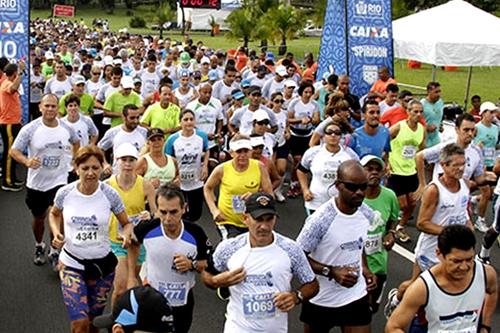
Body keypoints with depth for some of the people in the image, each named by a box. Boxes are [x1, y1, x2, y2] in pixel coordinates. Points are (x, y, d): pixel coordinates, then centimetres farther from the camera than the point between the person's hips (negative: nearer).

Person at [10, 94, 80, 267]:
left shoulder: (66, 128, -5)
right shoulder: (30, 129, -13)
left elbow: (76, 142, 17)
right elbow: (14, 151, -14)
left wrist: (73, 159, 5)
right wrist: (27, 162, -32)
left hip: (59, 181, 0)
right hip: (36, 182, 0)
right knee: (39, 217, 17)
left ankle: (55, 252, 9)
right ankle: (39, 246, 44)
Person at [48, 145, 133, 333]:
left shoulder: (109, 194, -12)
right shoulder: (65, 193, -9)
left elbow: (127, 223, 1)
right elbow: (54, 214, 13)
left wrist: (126, 235, -22)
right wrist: (56, 234, -7)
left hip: (102, 264, 1)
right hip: (72, 264, -1)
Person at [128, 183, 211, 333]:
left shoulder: (195, 233, -22)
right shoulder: (147, 228, -20)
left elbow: (209, 264, -7)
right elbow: (133, 243, 4)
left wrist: (192, 264, -28)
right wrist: (131, 278, 4)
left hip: (182, 302, 1)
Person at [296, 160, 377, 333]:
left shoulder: (367, 214, -6)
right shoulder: (320, 220, -26)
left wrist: (365, 269, -2)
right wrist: (331, 272, -28)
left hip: (356, 296, 4)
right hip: (321, 299, -4)